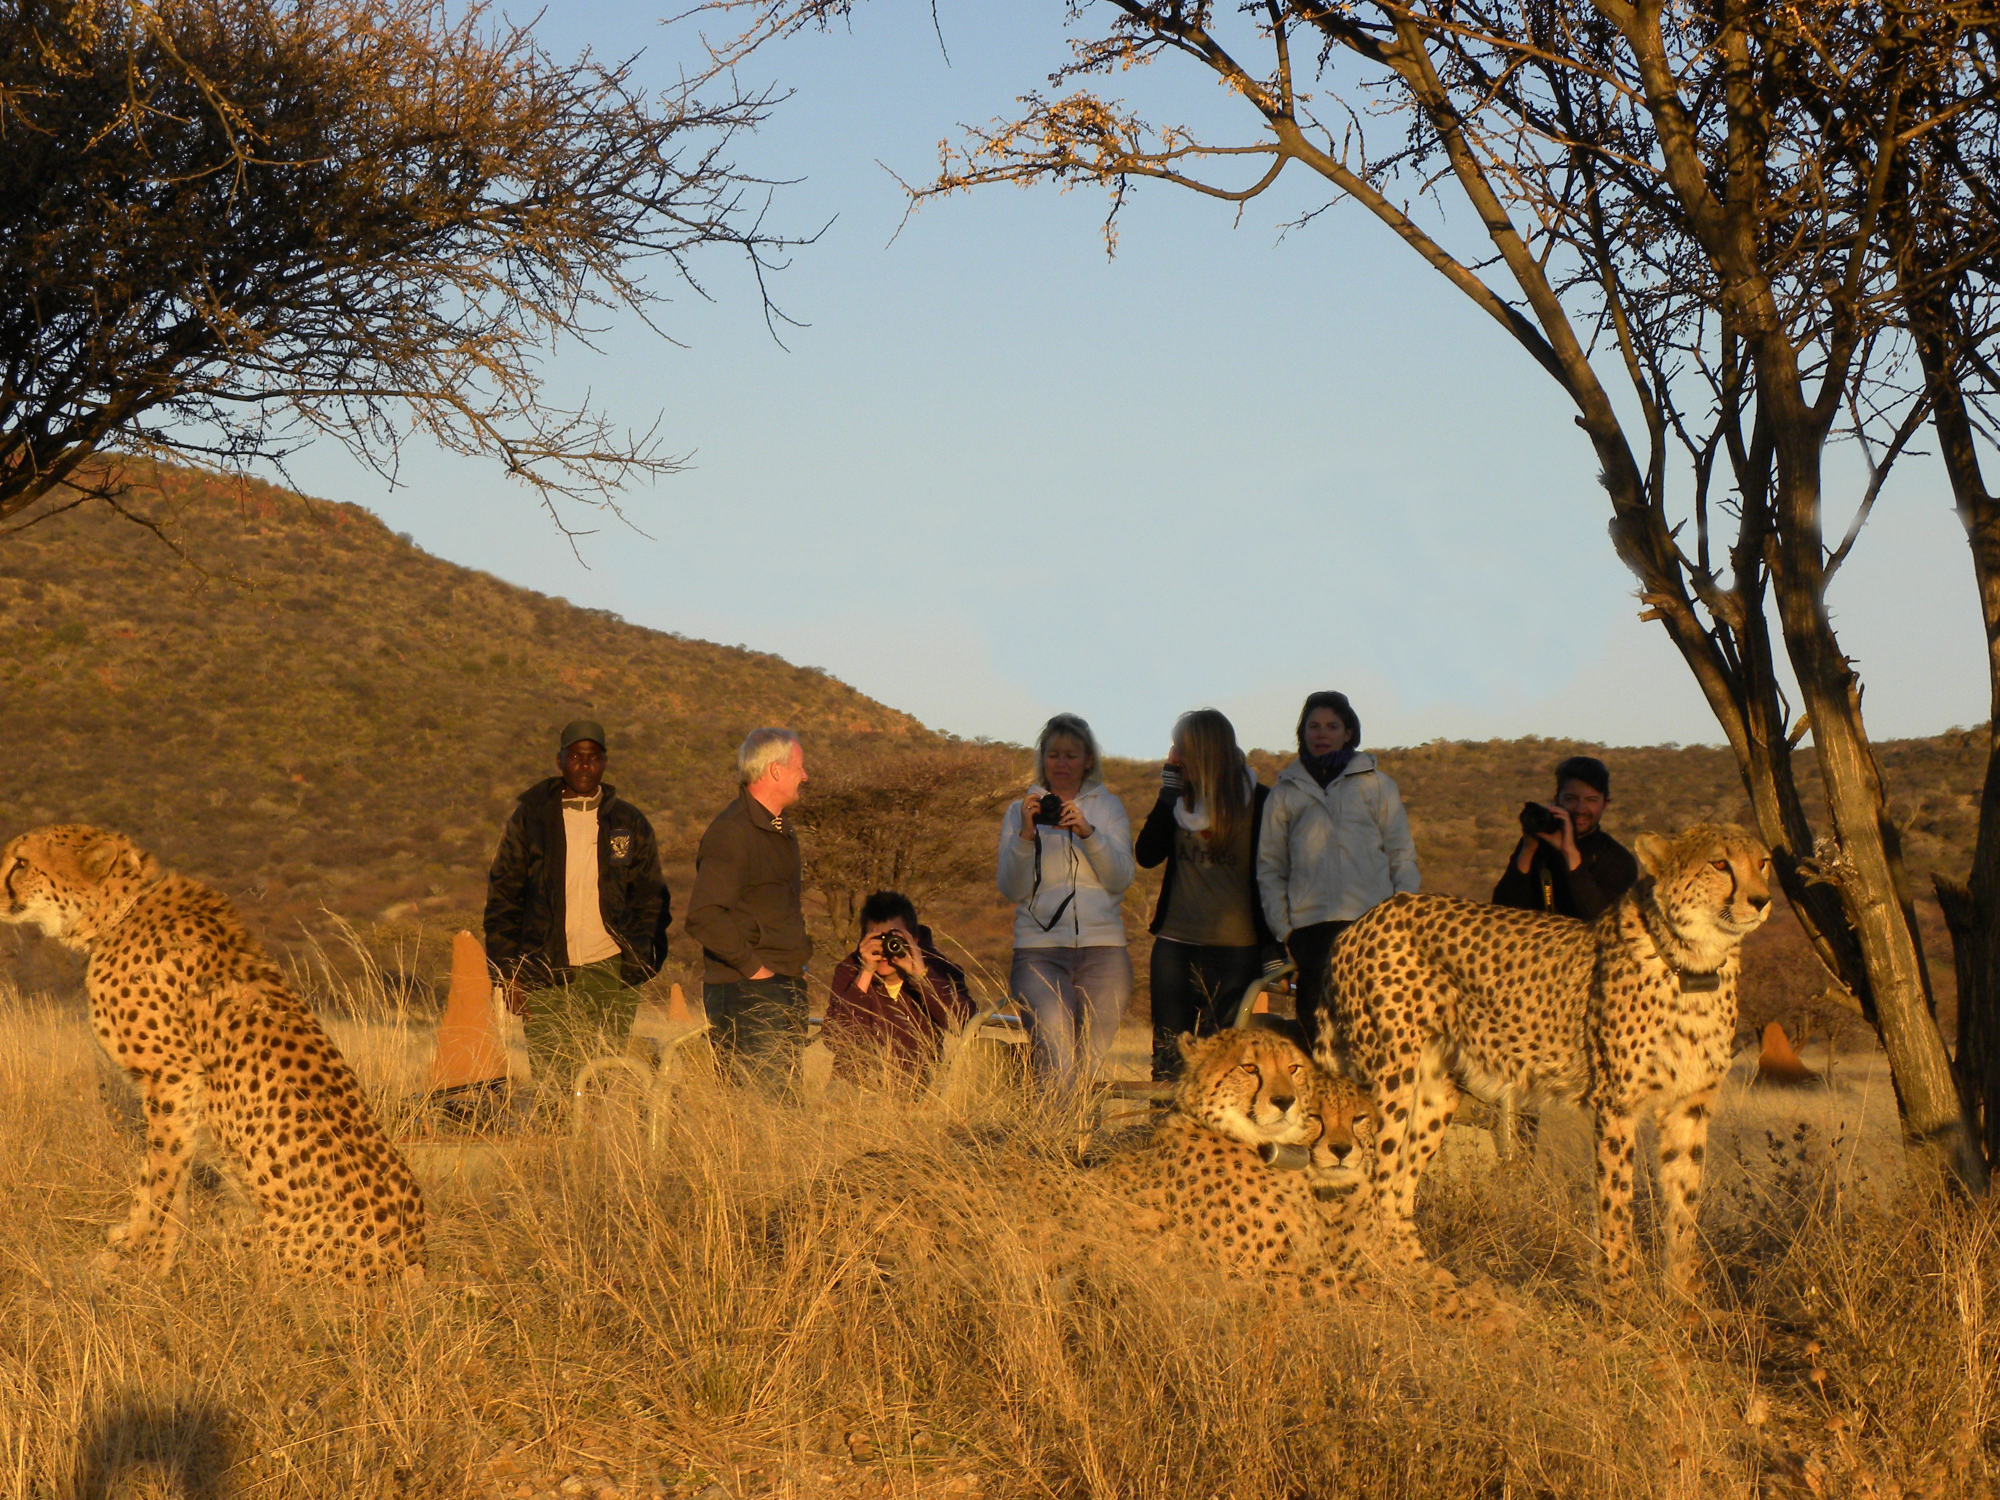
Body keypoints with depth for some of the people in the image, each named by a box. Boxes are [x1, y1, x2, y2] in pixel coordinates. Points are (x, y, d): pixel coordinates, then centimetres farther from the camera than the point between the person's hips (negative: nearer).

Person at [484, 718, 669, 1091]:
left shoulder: (629, 823, 8)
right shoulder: (530, 817, 5)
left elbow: (652, 899, 12)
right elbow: (502, 897, 6)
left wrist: (639, 960, -2)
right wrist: (509, 973, -2)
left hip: (610, 975, 1)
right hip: (546, 976, -1)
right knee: (551, 1081, -5)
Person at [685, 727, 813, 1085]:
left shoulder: (780, 830, 18)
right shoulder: (731, 832, -14)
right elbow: (704, 917, -23)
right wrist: (753, 966, -18)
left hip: (787, 989, 9)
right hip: (747, 994, -9)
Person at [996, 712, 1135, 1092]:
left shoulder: (1108, 807, 16)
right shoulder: (1021, 811, 15)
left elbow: (1120, 879, 3)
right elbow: (1011, 889, 3)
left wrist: (1088, 833, -12)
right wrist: (1026, 835, -11)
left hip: (1102, 949, 2)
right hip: (1039, 949, -1)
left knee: (1091, 1050, -15)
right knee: (1053, 1031, -28)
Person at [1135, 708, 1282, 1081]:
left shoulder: (1258, 802, -2)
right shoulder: (1181, 800, 12)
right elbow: (1146, 855, -1)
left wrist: (1274, 952, -9)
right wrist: (1169, 790, -4)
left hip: (1235, 950, -4)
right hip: (1175, 946, 4)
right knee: (1169, 1056, 1)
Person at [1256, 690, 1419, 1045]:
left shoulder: (1376, 785, 13)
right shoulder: (1285, 793, 16)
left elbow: (1402, 855, 12)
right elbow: (1269, 866, 16)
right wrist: (1282, 926, 4)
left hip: (1373, 922, -1)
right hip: (1310, 922, 1)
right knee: (1314, 1016, -7)